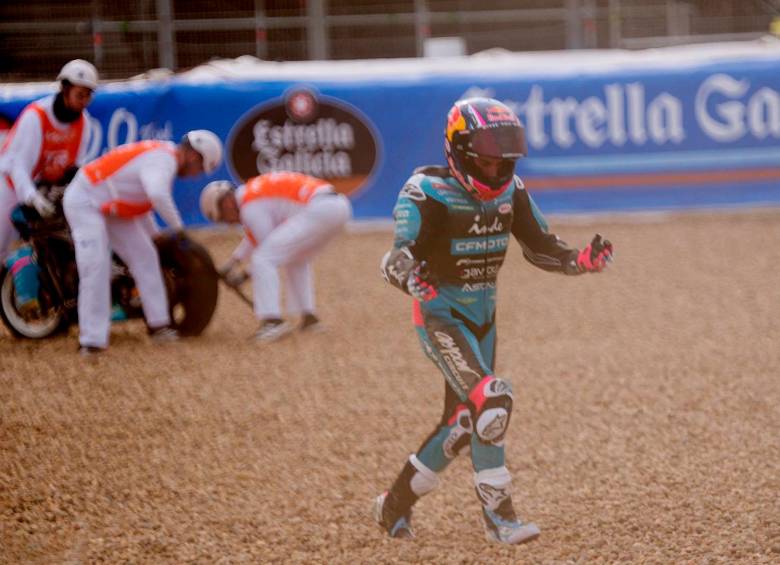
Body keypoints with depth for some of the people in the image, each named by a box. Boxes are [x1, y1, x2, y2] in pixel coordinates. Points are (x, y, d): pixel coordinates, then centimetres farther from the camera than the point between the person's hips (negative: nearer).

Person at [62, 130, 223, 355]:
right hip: (84, 200, -11)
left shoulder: (163, 154, 9)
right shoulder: (163, 159, -24)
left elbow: (143, 200, 24)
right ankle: (92, 340, -24)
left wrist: (154, 236, 31)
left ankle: (158, 323, 15)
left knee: (144, 256, 8)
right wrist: (177, 227, -30)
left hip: (110, 208, 11)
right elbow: (157, 195, -45)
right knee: (96, 265, -21)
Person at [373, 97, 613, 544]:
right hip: (441, 317, -7)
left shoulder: (510, 191, -2)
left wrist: (581, 261, -13)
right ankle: (499, 515, -14)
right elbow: (399, 260, -26)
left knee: (462, 424, 14)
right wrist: (416, 280, -48)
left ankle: (396, 504, 32)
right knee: (491, 399, -23)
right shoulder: (427, 193, -20)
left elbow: (541, 248, 6)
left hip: (484, 318, 7)